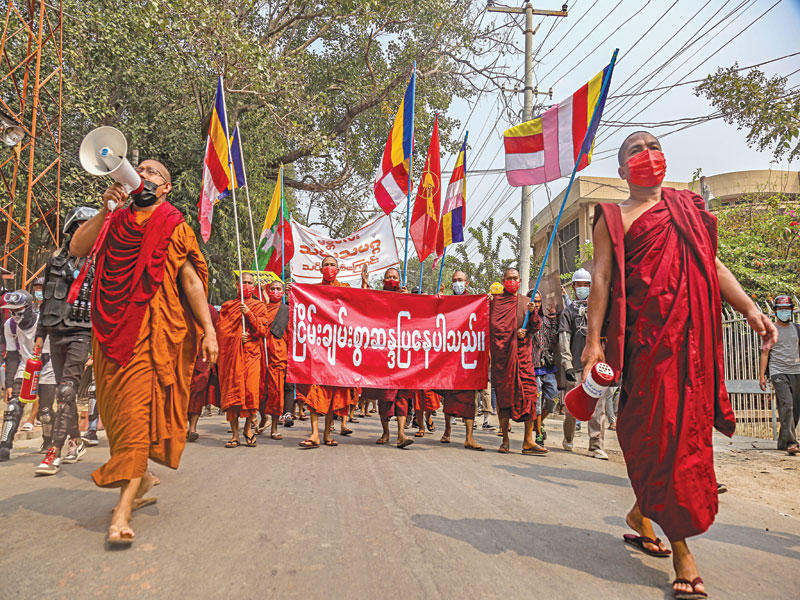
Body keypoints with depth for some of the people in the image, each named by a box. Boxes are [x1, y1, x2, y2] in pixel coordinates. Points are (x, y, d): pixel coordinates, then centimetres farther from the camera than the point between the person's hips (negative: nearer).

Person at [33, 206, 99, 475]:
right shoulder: (56, 259, 12)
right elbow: (46, 299, 18)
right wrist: (40, 333, 15)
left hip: (82, 333, -5)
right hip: (56, 333, 5)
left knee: (66, 391, -13)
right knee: (64, 392, 11)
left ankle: (54, 452, -12)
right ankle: (77, 442, 25)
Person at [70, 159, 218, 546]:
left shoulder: (174, 226, 5)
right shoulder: (115, 223, 16)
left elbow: (191, 280, 1)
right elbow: (77, 248, 2)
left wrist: (208, 330, -6)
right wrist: (105, 210, -5)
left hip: (153, 330, -5)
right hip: (112, 329, 5)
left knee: (136, 410, -11)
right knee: (116, 407, 11)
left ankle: (123, 510, -11)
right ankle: (142, 478, 32)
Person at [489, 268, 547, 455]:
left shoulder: (526, 302, 18)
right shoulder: (496, 301, 10)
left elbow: (535, 327, 10)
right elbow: (494, 326, 1)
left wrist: (533, 312, -8)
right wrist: (514, 333, -9)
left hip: (523, 353, 2)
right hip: (502, 353, -2)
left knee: (529, 392, -7)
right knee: (503, 393, -3)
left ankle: (528, 441, -4)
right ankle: (505, 440, 4)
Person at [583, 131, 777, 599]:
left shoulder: (689, 206, 22)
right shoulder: (614, 217, 7)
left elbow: (713, 265, 19)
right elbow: (601, 277, -2)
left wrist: (749, 308, 5)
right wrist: (594, 340, -10)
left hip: (695, 332, 5)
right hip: (648, 332, -5)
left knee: (688, 424, 9)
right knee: (661, 429, -6)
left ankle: (643, 512, 30)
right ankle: (681, 548, 3)